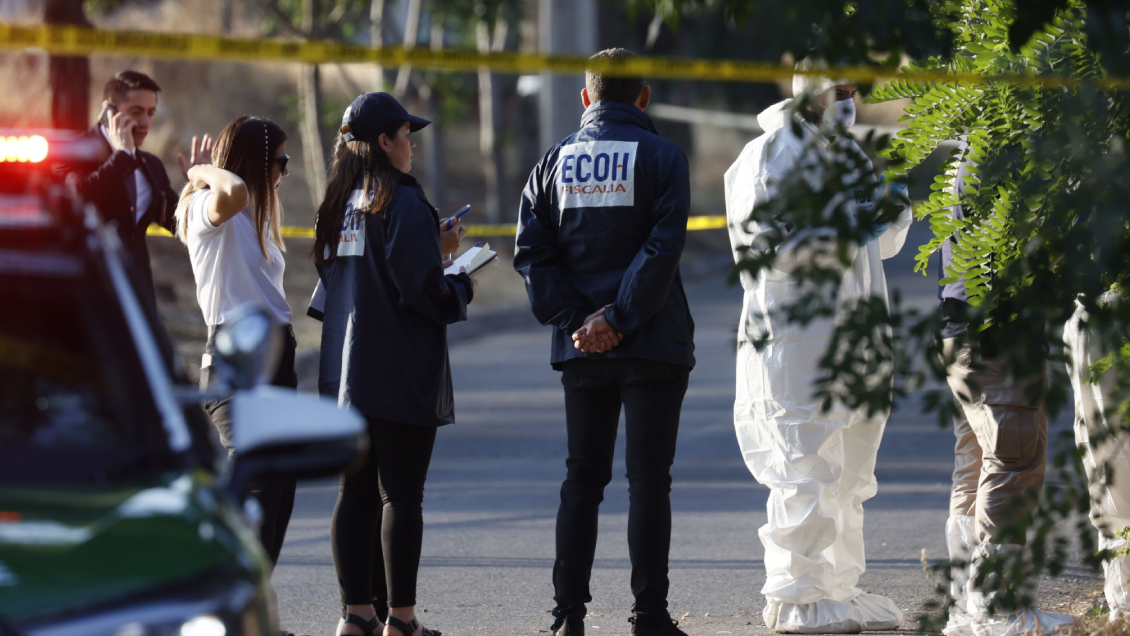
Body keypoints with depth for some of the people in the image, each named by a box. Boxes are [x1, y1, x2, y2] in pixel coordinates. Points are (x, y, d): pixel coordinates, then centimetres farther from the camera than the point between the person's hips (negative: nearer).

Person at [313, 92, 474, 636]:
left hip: (345, 373, 7)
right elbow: (423, 290, -18)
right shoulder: (404, 203, -13)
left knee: (355, 492, 9)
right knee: (401, 494, -2)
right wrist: (462, 288, 3)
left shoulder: (337, 205, 10)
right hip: (401, 376, -7)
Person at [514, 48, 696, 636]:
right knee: (648, 482, -1)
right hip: (652, 345, -3)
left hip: (581, 347, 3)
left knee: (582, 478, 11)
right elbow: (662, 247, -14)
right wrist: (619, 319, -14)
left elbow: (532, 251, 1)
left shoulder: (554, 162, 8)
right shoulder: (662, 157, -3)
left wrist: (574, 318, -4)